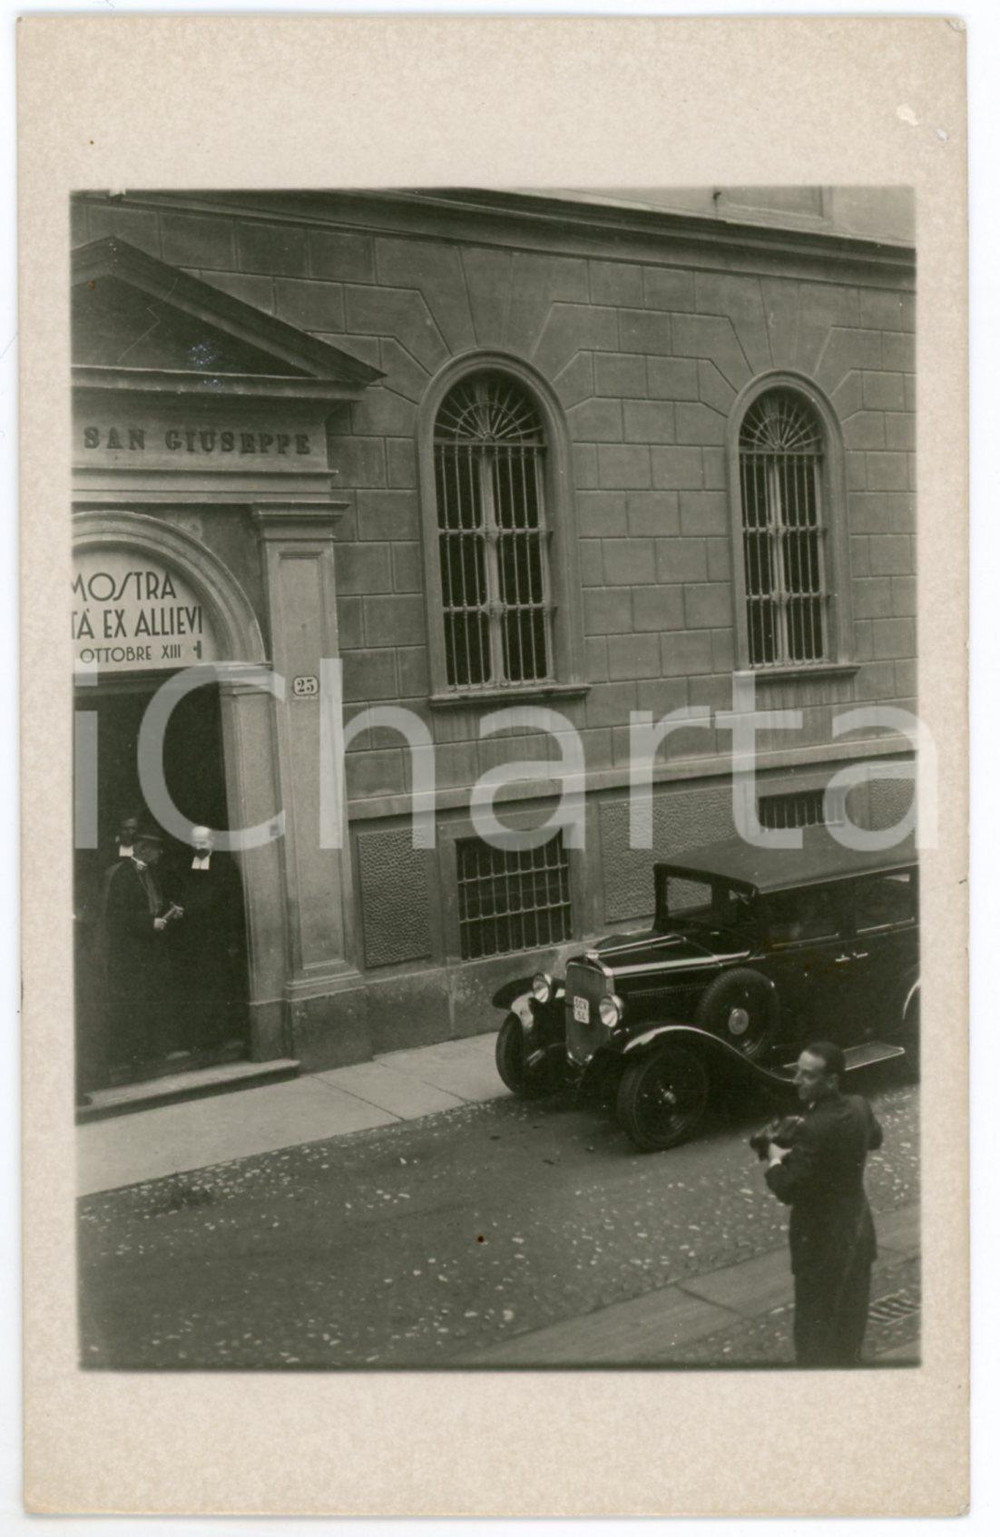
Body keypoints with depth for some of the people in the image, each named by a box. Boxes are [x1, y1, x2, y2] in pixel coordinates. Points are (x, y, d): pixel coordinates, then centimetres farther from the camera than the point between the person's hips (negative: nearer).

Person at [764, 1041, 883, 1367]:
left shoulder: (814, 1130, -31)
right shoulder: (859, 1107, -7)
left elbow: (787, 1190, -28)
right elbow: (874, 1139, 17)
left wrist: (775, 1160, -9)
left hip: (823, 1242, -8)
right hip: (859, 1231, 8)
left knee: (816, 1331, 9)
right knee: (850, 1320, 26)